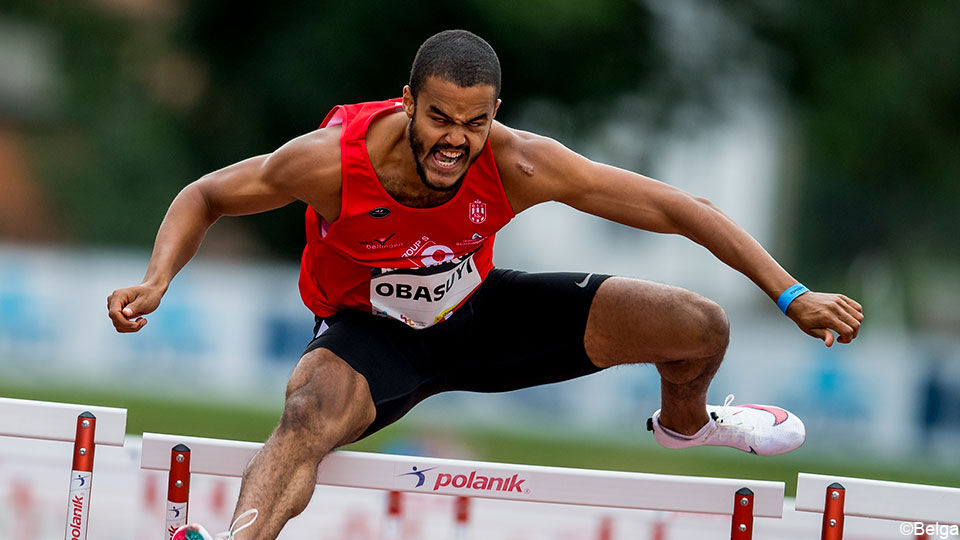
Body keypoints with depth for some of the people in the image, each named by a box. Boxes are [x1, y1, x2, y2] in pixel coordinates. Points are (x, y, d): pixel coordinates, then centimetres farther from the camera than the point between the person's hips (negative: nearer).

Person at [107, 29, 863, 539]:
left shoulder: (517, 166, -29)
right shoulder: (333, 160, -33)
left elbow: (677, 210, -22)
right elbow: (205, 196, -15)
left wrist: (792, 296, -24)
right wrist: (157, 281, -34)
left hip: (475, 310, 3)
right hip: (370, 331, -3)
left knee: (700, 328, -3)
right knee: (310, 413, -40)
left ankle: (684, 422, 33)